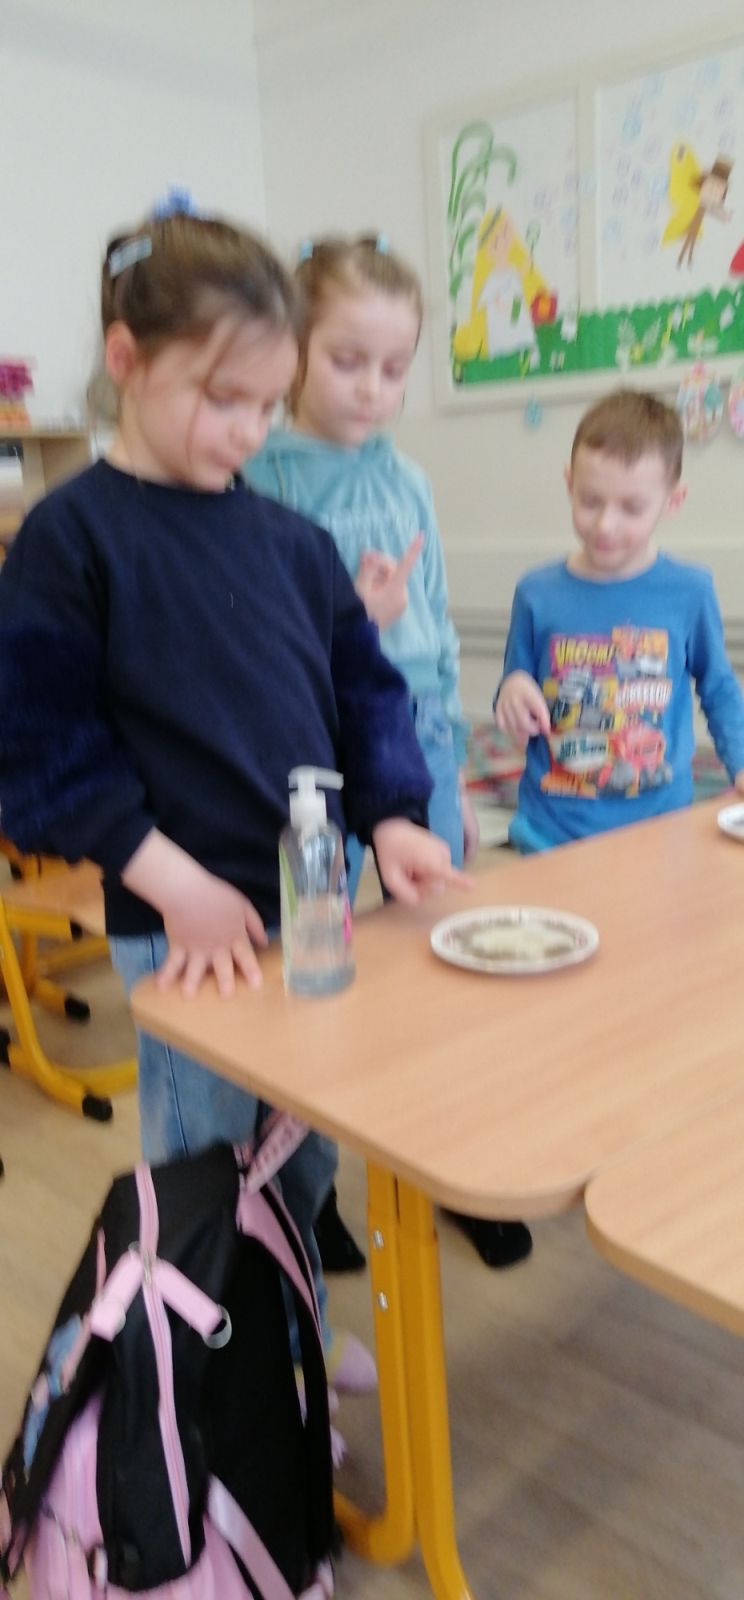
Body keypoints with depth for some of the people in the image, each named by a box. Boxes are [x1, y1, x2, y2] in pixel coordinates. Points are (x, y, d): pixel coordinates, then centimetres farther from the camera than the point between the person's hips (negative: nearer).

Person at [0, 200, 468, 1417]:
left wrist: (390, 818, -4)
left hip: (310, 904, 6)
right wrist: (177, 883, -20)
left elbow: (364, 688, 11)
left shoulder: (288, 539, 6)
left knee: (308, 1149, 20)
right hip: (182, 923, -5)